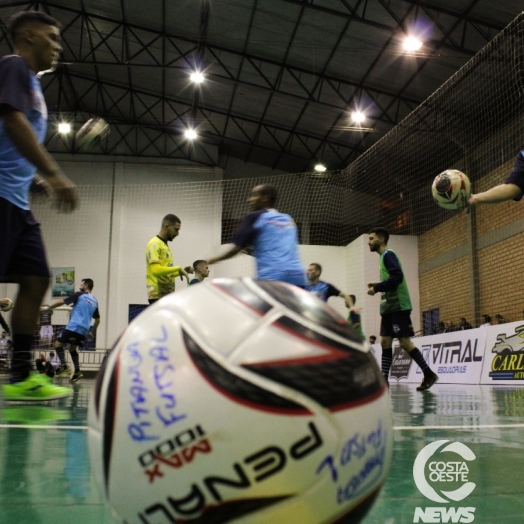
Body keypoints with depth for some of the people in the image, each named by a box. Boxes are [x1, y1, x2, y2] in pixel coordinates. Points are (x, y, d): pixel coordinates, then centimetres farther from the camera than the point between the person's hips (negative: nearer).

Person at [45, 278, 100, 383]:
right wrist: (92, 332, 27)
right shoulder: (95, 301, 17)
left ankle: (64, 367, -12)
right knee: (72, 348, 21)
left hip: (74, 326, -7)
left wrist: (48, 307, 5)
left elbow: (62, 302, -4)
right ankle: (77, 372, 9)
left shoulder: (79, 295, -1)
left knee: (58, 344, 2)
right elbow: (97, 320, 20)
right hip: (84, 330, 7)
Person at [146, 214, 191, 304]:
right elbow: (156, 270, -22)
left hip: (168, 295, 10)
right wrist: (178, 268, -15)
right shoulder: (155, 244, -9)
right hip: (159, 295, -10)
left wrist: (181, 271, 8)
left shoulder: (165, 245, 19)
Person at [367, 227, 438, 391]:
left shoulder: (388, 254, -9)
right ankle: (384, 380, 4)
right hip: (388, 307, 10)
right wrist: (378, 285, 9)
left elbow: (397, 277, -22)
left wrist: (376, 288, -15)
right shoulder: (384, 256, 19)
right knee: (385, 342, 4)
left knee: (404, 342, -7)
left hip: (398, 306, -10)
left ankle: (429, 374, 5)